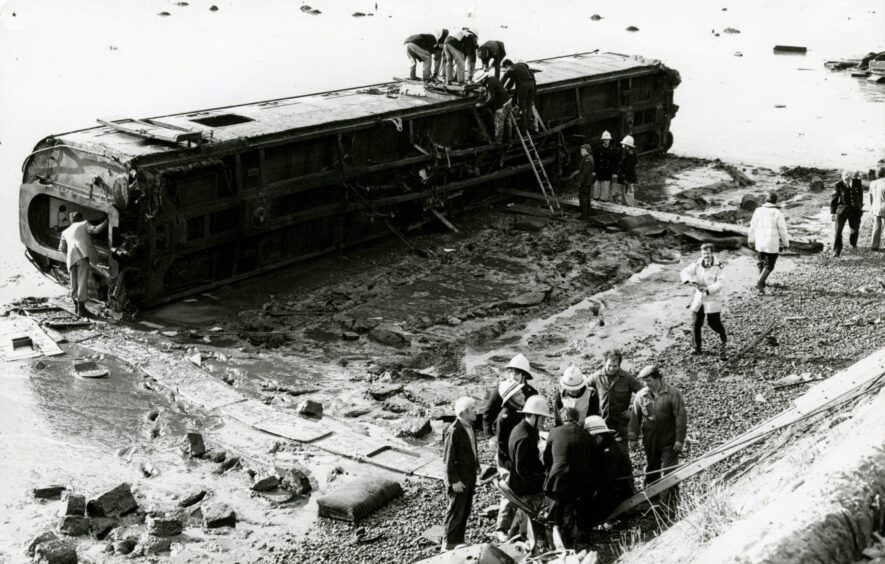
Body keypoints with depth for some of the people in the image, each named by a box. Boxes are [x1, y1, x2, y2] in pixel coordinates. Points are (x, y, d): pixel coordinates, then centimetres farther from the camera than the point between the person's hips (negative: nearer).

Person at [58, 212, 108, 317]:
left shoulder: (66, 231, 27)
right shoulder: (84, 224, 16)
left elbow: (62, 248, 20)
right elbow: (96, 230, 0)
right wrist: (106, 222, 9)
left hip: (71, 258, 5)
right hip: (83, 255, -5)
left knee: (74, 282, 17)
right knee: (83, 281, -6)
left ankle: (76, 305, 26)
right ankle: (81, 308, -9)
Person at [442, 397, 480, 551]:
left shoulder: (469, 426, 2)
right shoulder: (454, 431, -24)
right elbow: (449, 459, -22)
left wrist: (476, 465, 14)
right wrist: (454, 480, -20)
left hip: (470, 476, 8)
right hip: (458, 478, -8)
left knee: (466, 510, 18)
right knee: (456, 511, 4)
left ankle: (459, 541, 32)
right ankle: (449, 544, 18)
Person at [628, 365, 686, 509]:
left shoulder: (672, 394, -11)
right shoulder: (641, 395, 0)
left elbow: (680, 417, -9)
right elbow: (635, 417, 7)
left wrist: (679, 439, -10)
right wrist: (633, 437, 5)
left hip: (669, 441, -4)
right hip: (650, 442, 4)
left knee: (669, 472, -3)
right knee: (651, 470, 15)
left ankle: (670, 503, 5)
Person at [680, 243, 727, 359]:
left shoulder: (717, 267, -13)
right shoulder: (697, 264, -1)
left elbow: (719, 284, -16)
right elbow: (684, 272, -2)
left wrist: (707, 289, -30)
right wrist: (690, 280, -21)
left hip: (712, 298, -4)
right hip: (698, 297, 4)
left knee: (714, 323, -6)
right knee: (696, 323, 6)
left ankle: (723, 340, 20)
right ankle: (697, 347, 21)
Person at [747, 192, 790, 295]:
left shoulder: (758, 210, -4)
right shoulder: (778, 213, -14)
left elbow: (753, 226, 5)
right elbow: (783, 230, -10)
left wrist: (751, 239, 19)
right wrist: (786, 243, 4)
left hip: (759, 243, 4)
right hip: (772, 244, -4)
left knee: (761, 262, 25)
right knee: (769, 266, 6)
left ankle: (762, 283, 32)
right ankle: (759, 282, -14)